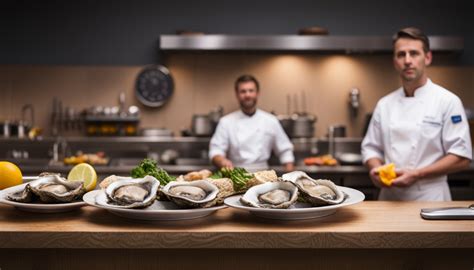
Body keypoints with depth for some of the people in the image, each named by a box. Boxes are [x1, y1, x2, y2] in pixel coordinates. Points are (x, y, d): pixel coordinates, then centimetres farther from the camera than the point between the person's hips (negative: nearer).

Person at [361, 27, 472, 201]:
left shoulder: (447, 101, -7)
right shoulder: (385, 104, 6)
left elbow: (461, 157, -10)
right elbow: (371, 147, 12)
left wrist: (416, 175, -19)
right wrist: (376, 169, -9)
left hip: (429, 199, -3)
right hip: (389, 197, 4)